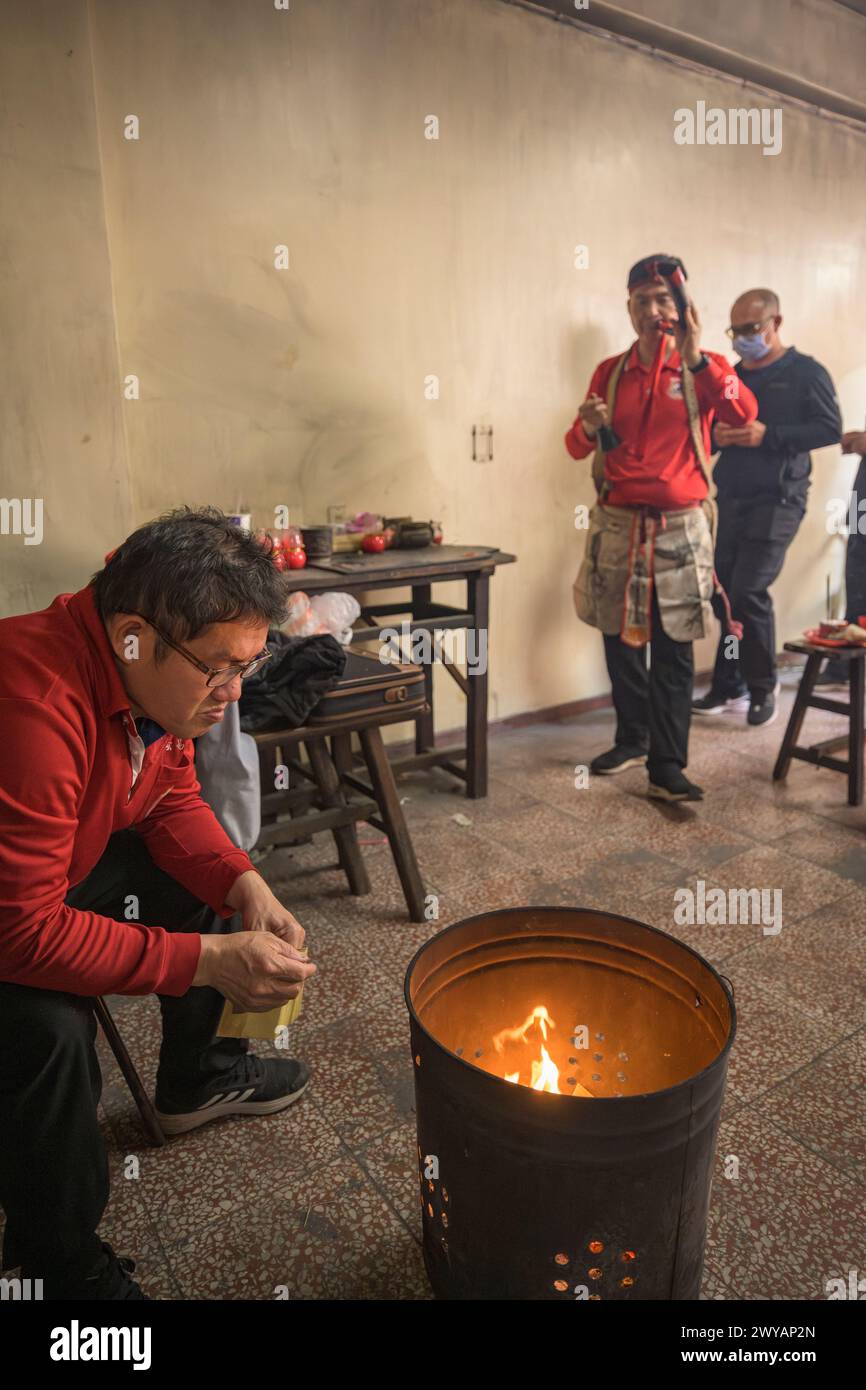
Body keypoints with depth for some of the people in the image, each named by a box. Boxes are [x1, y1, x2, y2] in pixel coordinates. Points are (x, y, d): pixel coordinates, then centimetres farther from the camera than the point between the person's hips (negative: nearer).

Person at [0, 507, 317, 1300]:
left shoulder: (161, 673, -13)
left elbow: (173, 802, 1)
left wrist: (244, 886, -16)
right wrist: (206, 961, -33)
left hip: (64, 865, 8)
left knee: (209, 887, 6)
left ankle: (193, 1079, 29)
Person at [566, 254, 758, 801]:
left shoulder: (706, 368, 1)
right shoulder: (610, 372, 9)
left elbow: (745, 414, -18)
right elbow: (577, 446, 9)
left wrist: (695, 357, -23)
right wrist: (590, 428, -13)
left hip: (680, 528, -3)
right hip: (617, 525, 3)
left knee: (673, 653, -3)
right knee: (619, 640, 11)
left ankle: (668, 767, 3)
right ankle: (633, 739, 29)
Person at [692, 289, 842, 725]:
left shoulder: (806, 372, -1)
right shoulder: (730, 376, 16)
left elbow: (830, 428, -9)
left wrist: (768, 435, -19)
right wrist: (717, 436, -6)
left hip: (777, 499, -5)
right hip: (732, 498, 6)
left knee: (749, 593, -13)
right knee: (724, 592, 3)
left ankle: (762, 687, 5)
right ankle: (729, 685, 16)